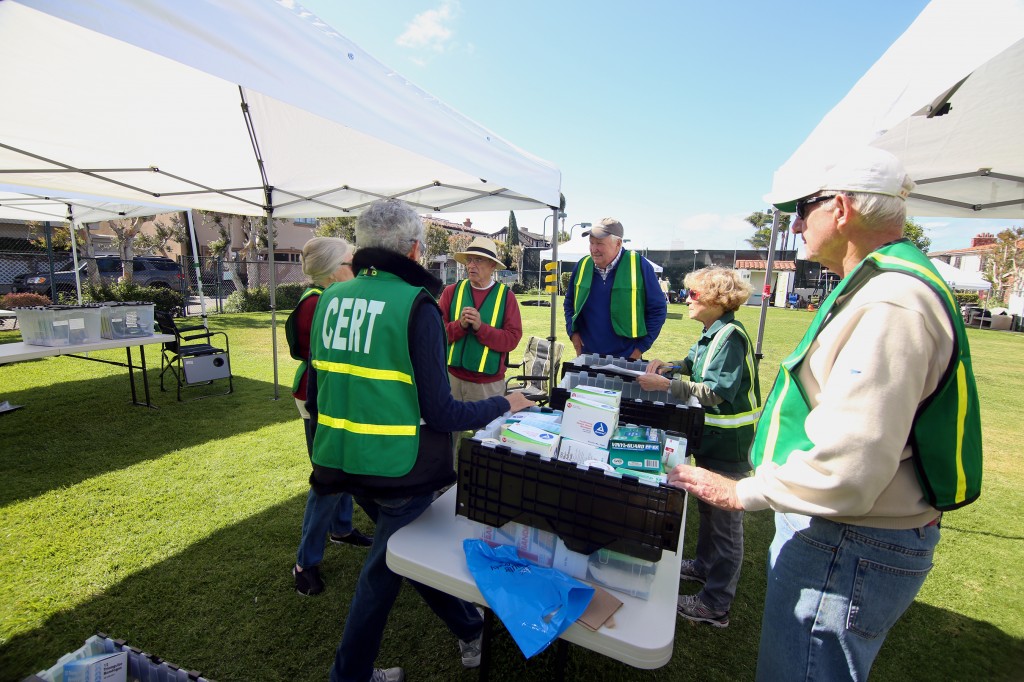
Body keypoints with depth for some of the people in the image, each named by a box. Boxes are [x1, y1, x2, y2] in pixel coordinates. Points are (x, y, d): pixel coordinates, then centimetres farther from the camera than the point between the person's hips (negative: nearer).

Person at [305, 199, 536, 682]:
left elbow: (315, 396, 8)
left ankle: (468, 629, 48)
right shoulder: (415, 304, -17)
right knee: (381, 573, 18)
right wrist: (504, 406, -4)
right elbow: (439, 413, -19)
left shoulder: (330, 299, 2)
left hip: (344, 463, 7)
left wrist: (325, 453, 23)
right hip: (399, 470, -7)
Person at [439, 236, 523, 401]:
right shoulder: (451, 291, 3)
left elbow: (512, 339, -8)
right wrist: (460, 325, -19)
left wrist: (481, 327, -20)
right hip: (452, 377, 1)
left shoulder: (506, 295, -1)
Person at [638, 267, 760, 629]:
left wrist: (666, 384, -35)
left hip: (729, 443, -9)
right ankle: (705, 565, 45)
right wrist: (669, 366, 5)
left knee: (725, 518, 4)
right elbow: (696, 362, 23)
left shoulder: (730, 336, -22)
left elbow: (717, 392, -30)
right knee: (708, 506, 24)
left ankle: (715, 605, 18)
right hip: (712, 437, 10)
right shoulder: (711, 334, 7)